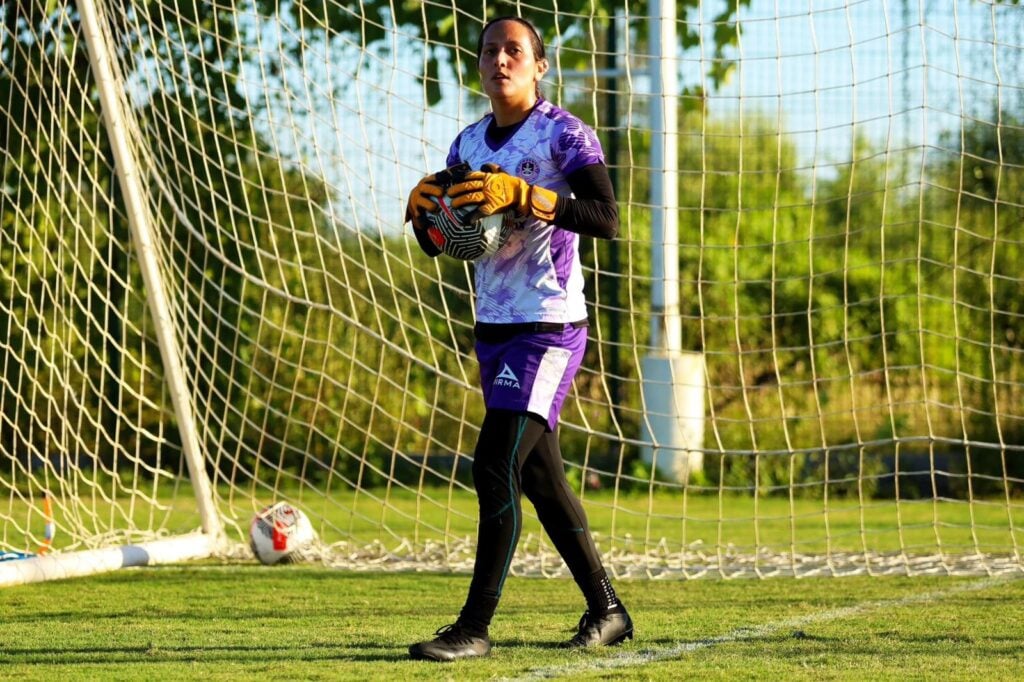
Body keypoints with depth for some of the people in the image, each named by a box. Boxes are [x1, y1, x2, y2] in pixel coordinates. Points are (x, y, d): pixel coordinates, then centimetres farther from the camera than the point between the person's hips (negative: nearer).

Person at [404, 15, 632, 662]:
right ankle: (606, 608, 24)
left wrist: (520, 194, -29)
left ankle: (475, 628, -14)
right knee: (540, 477, 12)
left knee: (494, 466, -16)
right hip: (494, 329, 8)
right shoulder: (469, 142, 13)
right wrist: (423, 207, -5)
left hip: (548, 328, -8)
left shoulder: (564, 134, -8)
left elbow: (606, 219, -21)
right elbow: (436, 244, 18)